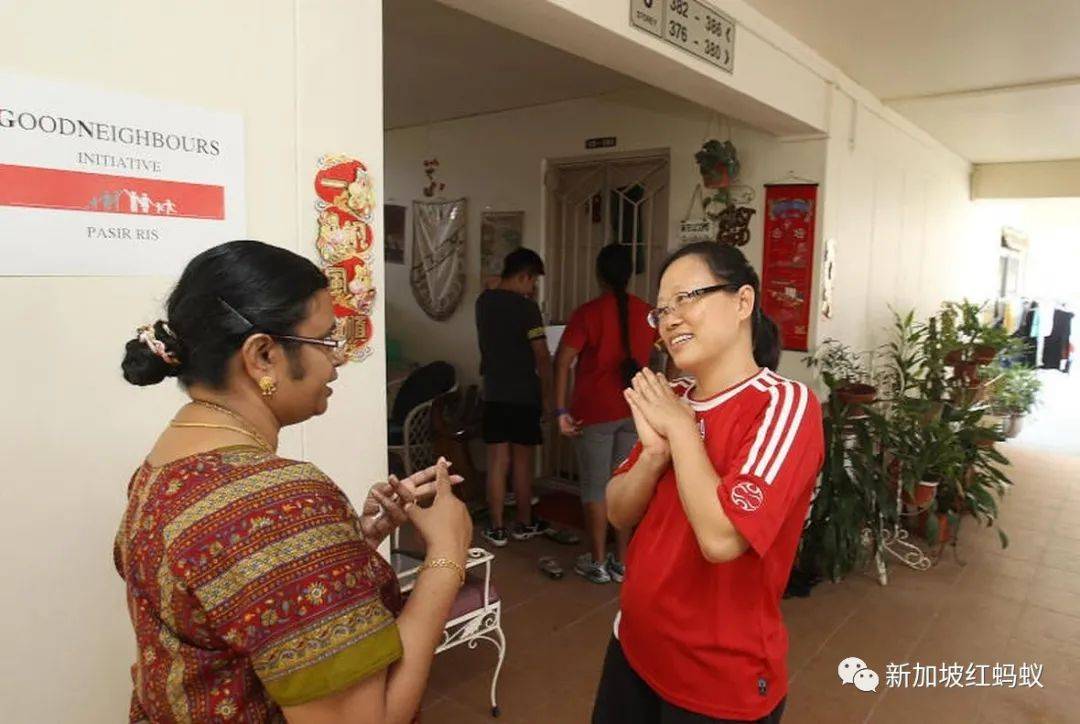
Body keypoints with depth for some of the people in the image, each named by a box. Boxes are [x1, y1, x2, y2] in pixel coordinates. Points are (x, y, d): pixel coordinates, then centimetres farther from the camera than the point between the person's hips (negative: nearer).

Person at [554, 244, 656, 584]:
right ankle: (622, 562, 19)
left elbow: (562, 361, -15)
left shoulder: (588, 312, -10)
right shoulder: (647, 313, 4)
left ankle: (597, 562, 14)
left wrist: (561, 410, -12)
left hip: (595, 412, -4)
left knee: (595, 486, 6)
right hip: (634, 411, 4)